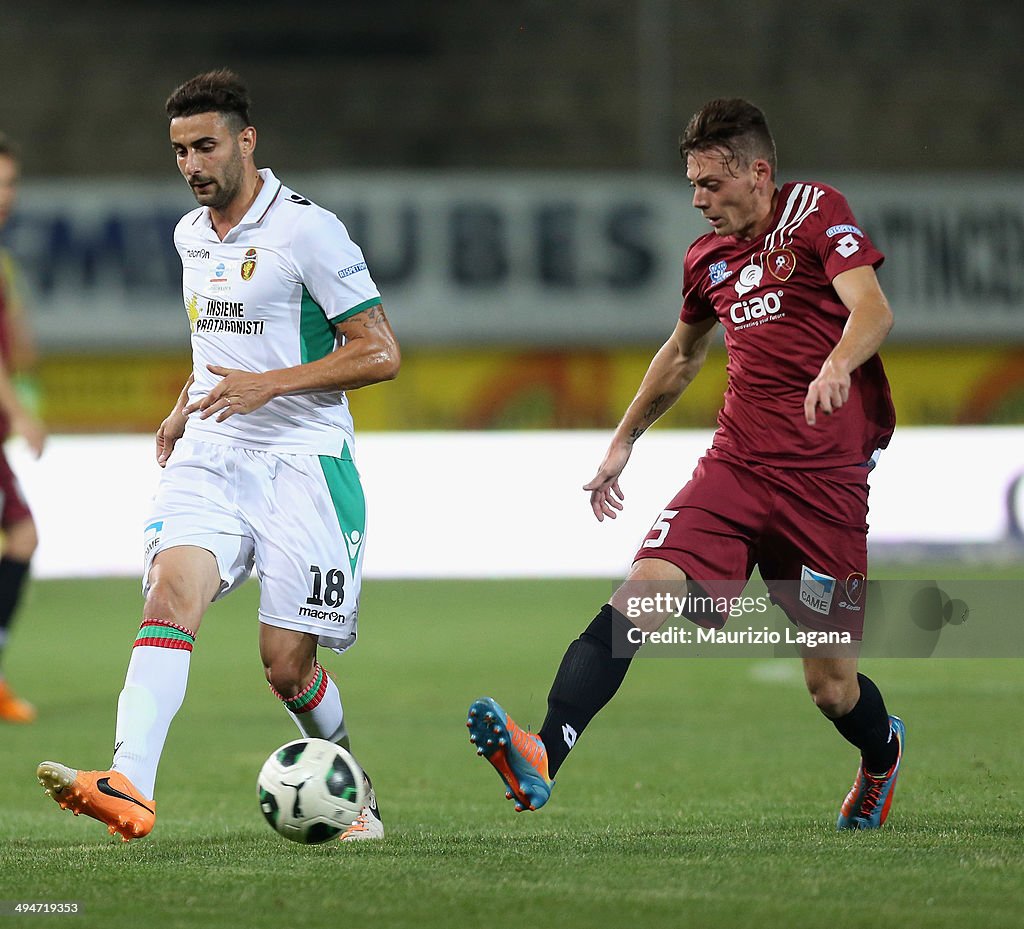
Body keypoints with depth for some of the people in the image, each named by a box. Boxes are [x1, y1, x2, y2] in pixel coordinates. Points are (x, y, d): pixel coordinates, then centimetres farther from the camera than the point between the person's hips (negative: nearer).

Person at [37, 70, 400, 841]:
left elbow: (380, 353, -12)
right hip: (210, 458, 5)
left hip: (301, 460, -5)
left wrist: (268, 385, -20)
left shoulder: (307, 230, -10)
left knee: (287, 667, -3)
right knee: (172, 591, -23)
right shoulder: (190, 235, 13)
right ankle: (128, 789, -38)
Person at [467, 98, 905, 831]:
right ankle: (544, 759, -34)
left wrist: (837, 364, -40)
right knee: (641, 592, -20)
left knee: (832, 686, 2)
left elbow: (873, 310, -19)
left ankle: (883, 754, 38)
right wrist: (624, 440, 37)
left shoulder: (815, 212, -4)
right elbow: (683, 353, 33)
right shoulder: (709, 259, 14)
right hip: (736, 464, 5)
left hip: (826, 481, -5)